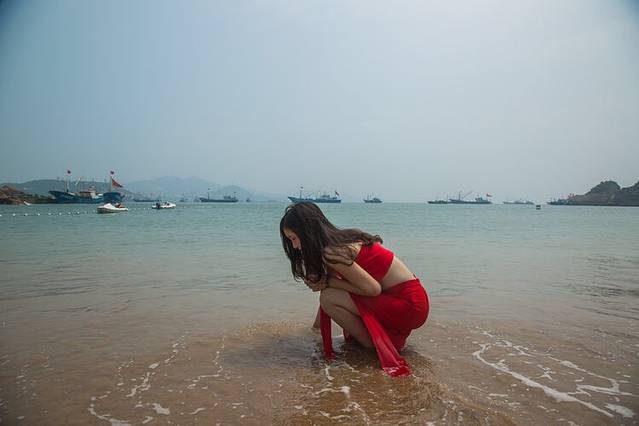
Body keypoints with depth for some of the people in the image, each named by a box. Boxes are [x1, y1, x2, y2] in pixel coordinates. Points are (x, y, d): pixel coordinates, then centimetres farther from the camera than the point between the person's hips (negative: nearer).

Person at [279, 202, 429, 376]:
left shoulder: (332, 252, -20)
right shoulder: (340, 240, 9)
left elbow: (373, 289, -19)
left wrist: (328, 282, -12)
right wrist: (317, 325, 25)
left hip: (410, 306, -10)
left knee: (329, 298, -18)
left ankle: (373, 345, 0)